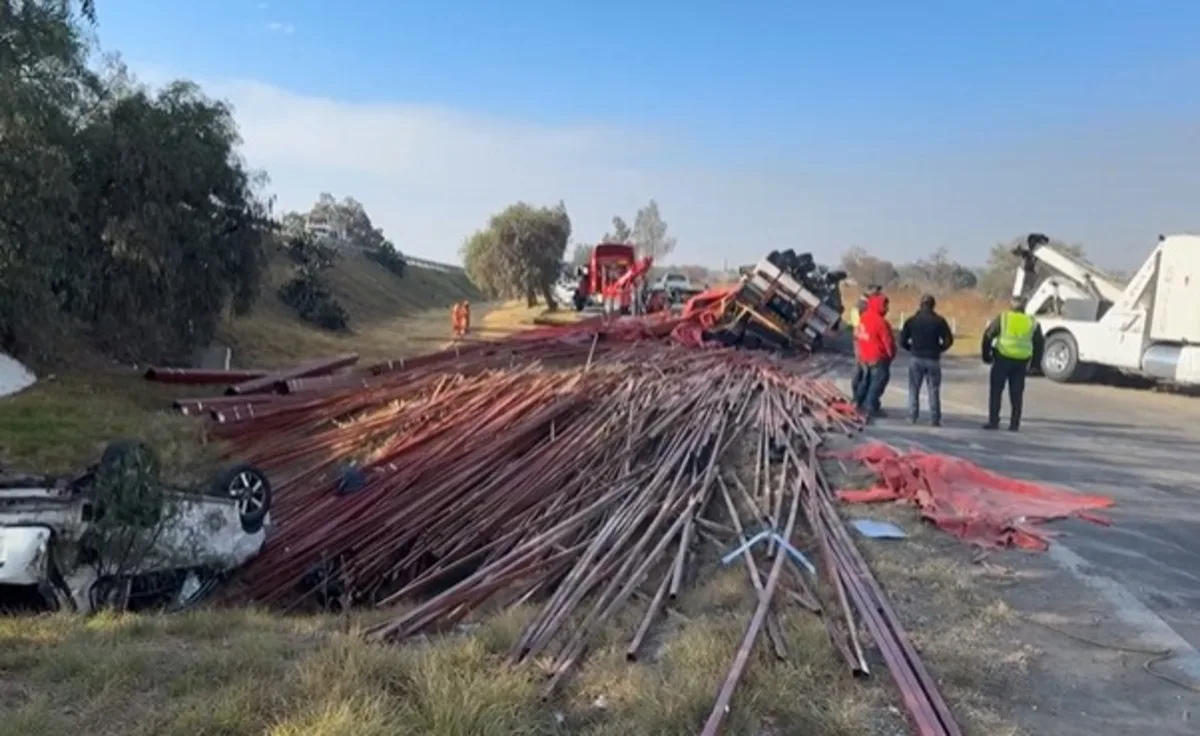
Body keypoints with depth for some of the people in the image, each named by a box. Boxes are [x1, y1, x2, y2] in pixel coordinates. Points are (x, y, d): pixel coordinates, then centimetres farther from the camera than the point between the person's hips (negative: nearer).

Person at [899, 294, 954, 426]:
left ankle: (912, 417, 5)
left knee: (914, 389, 9)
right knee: (934, 390, 6)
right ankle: (935, 419, 5)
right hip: (933, 360, -1)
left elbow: (903, 341, -1)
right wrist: (938, 349, 10)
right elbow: (948, 340, -5)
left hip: (916, 359, 1)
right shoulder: (939, 321, -3)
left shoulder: (911, 320, 0)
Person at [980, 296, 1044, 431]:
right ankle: (1014, 424, 8)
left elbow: (987, 336, -4)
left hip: (1003, 359, -3)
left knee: (996, 391, 6)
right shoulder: (1032, 322, 9)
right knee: (1017, 393, 9)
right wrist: (1035, 361, 20)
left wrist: (986, 355, 5)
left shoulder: (1002, 318, -1)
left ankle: (993, 421, 2)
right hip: (1022, 361, 3)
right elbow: (1039, 343, 12)